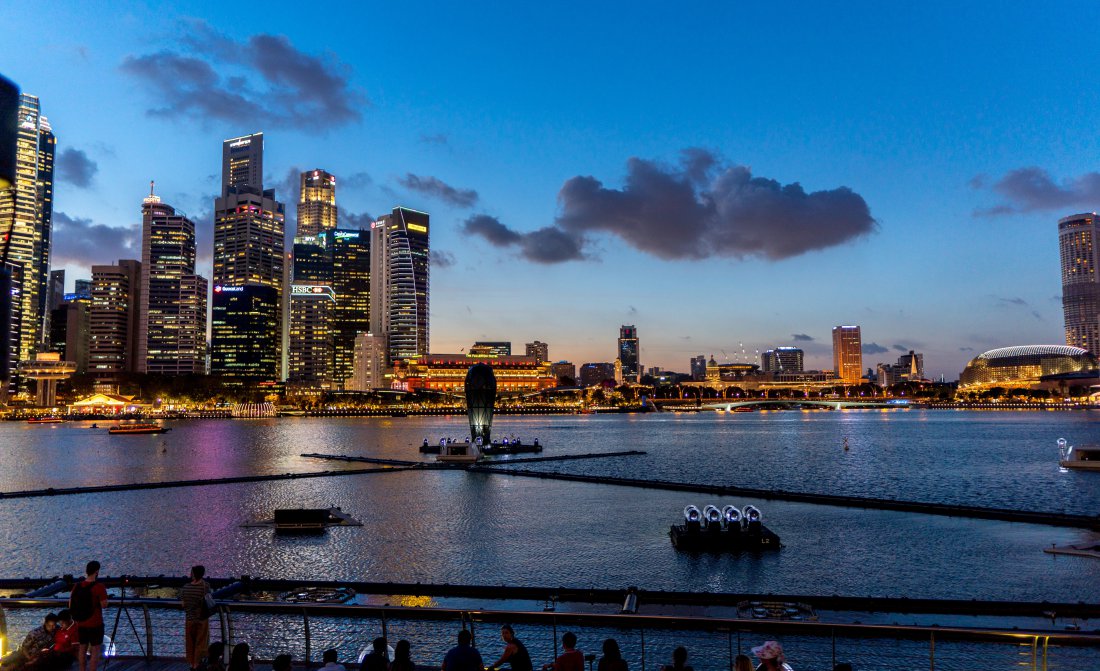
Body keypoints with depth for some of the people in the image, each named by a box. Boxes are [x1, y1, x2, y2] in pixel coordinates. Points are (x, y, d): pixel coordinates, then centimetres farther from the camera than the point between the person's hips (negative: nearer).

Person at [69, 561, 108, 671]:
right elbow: (104, 605, -16)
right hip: (95, 624, -6)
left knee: (82, 648, 18)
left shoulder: (77, 586, -1)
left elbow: (70, 605, 6)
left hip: (81, 624, 6)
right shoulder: (99, 587, -19)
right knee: (95, 651, 2)